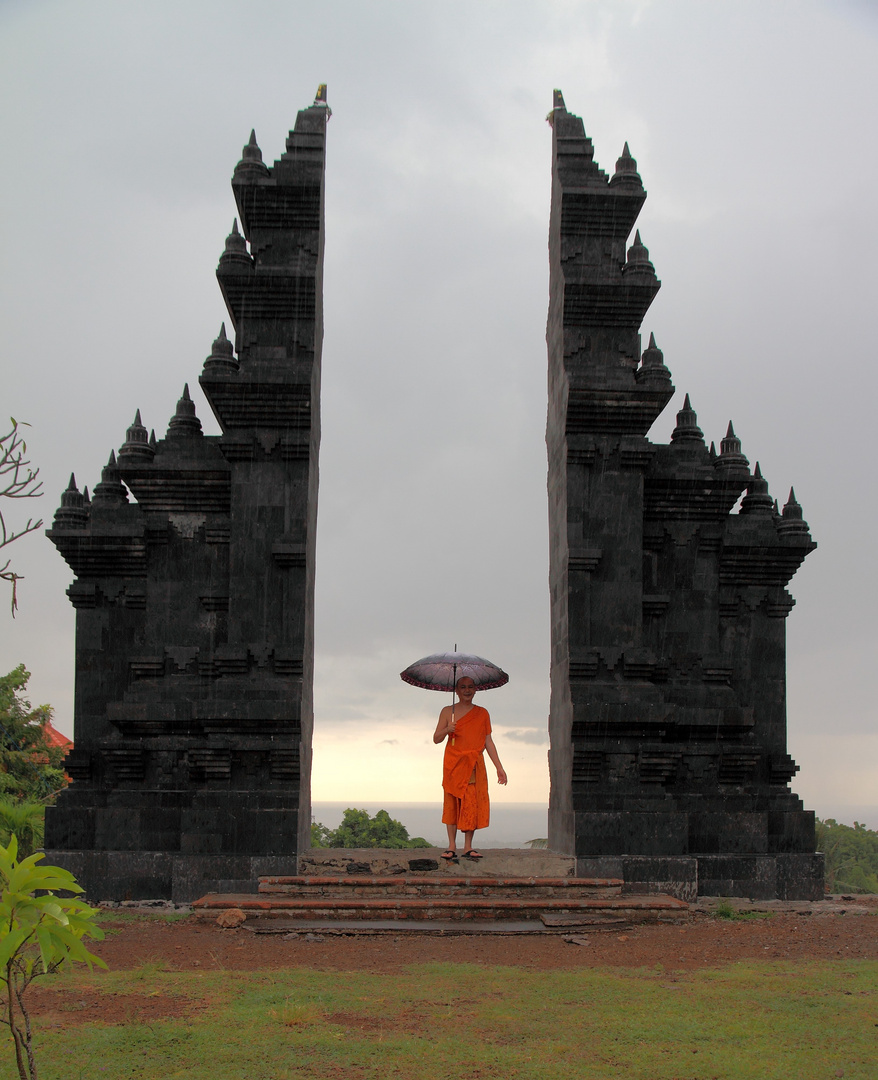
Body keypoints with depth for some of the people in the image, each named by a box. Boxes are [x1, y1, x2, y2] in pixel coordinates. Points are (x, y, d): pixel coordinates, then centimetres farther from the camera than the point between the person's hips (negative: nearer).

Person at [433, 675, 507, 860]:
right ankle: (452, 846, 1)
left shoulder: (482, 713, 11)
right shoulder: (448, 712, 8)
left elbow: (488, 742, 13)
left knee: (473, 803, -5)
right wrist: (446, 730, -16)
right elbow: (436, 739, 5)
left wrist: (499, 767, 8)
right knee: (452, 803, -4)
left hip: (474, 765, 1)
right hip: (453, 763, -1)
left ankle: (468, 847, 1)